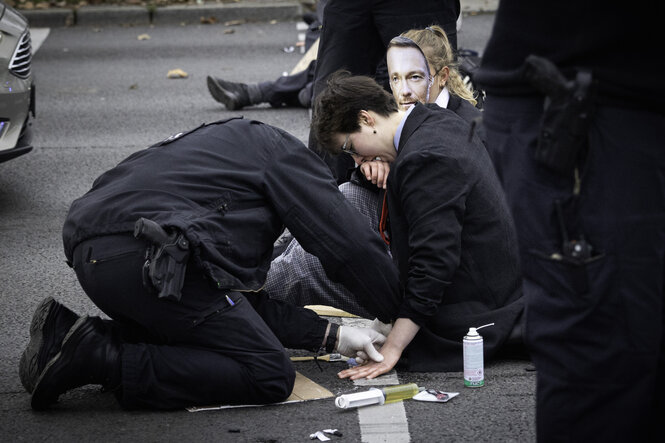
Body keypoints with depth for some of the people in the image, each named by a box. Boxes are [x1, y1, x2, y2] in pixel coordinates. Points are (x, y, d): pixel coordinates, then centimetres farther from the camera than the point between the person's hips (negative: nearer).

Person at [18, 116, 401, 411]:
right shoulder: (282, 152, 13)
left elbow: (247, 298, 30)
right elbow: (351, 245, 7)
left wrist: (331, 337, 25)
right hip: (149, 258, -10)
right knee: (270, 377, -3)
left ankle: (72, 335, 9)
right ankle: (104, 361, -13)